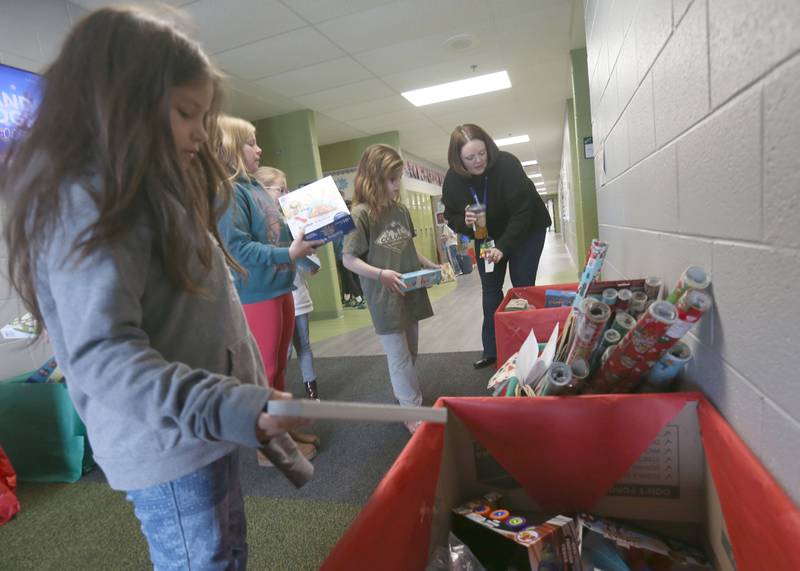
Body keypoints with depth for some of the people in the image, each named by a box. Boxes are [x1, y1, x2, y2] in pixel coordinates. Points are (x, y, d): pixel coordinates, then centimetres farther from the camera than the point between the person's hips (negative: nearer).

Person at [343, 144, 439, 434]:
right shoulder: (360, 215, -14)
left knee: (410, 353, 19)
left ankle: (404, 397, 39)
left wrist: (430, 265, 5)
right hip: (384, 297, -7)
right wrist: (380, 274, -26)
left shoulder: (401, 210, 6)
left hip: (410, 293, 7)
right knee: (399, 356, 2)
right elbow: (348, 259, -14)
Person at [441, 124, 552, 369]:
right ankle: (491, 350, 17)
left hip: (526, 229, -4)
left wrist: (503, 247, -37)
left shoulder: (507, 165, -29)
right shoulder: (452, 179, -16)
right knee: (490, 289, 7)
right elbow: (451, 216, -4)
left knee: (522, 286, -6)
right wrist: (464, 222, -27)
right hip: (486, 236, 5)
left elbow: (521, 212, -30)